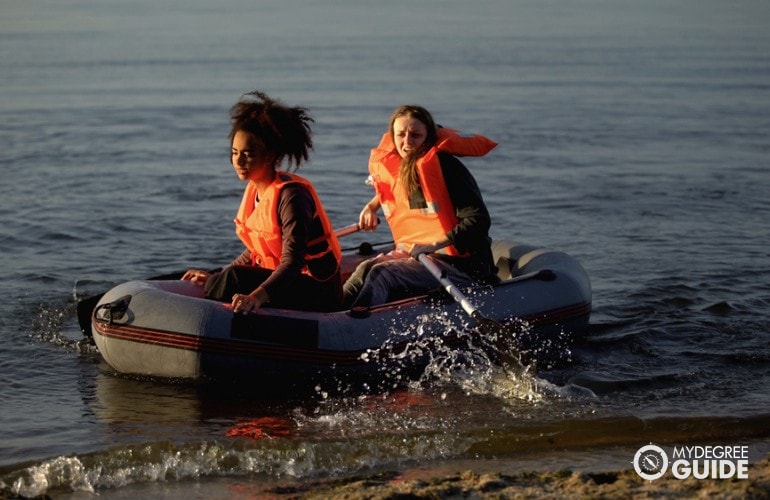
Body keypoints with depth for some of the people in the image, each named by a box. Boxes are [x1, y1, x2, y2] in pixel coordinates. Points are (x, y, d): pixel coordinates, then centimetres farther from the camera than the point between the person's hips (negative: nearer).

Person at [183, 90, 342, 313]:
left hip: (319, 291, -9)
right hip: (283, 282, 9)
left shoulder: (291, 195, -20)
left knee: (235, 278, -26)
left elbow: (292, 262, -31)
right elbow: (254, 253, 19)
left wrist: (257, 296, -46)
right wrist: (215, 278, 10)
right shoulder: (254, 191, 7)